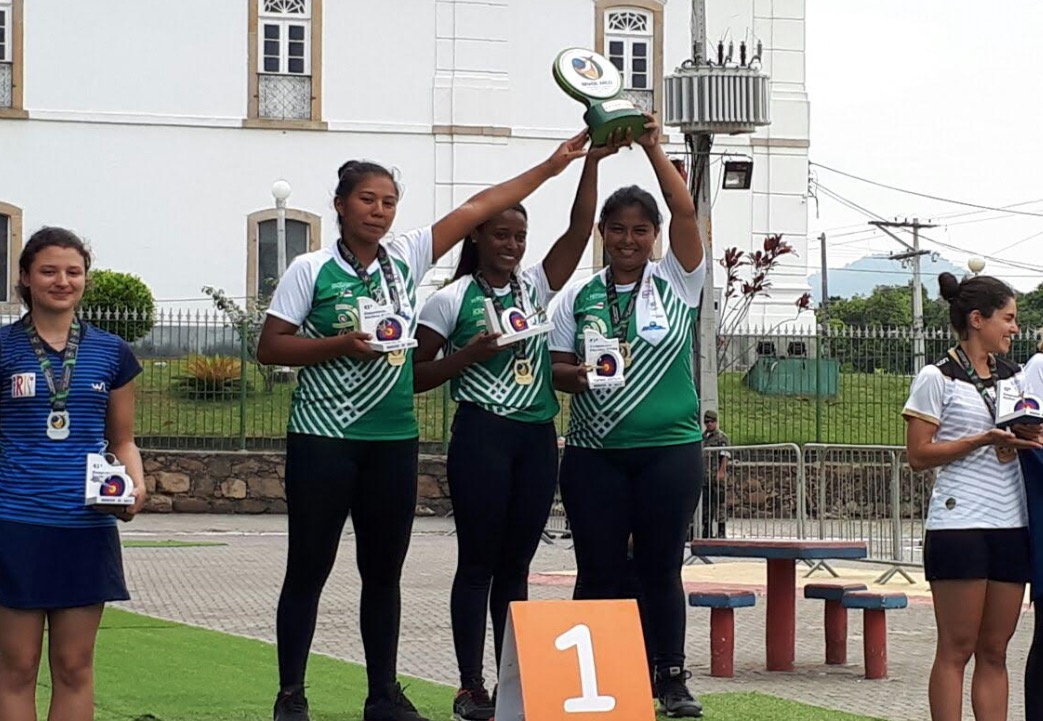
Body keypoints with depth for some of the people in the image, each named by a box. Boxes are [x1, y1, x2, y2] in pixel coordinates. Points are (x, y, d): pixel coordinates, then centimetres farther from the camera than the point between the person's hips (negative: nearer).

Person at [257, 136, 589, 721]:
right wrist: (340, 345, -18)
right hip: (324, 440, -4)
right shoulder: (312, 270, -4)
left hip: (393, 441, 4)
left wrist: (552, 166, 7)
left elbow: (478, 208, 7)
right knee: (309, 568, 0)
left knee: (385, 572, 10)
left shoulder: (405, 258, 7)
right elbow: (270, 347, -5)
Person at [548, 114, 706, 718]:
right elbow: (556, 367, 7)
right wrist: (577, 373, -16)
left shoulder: (677, 282, 4)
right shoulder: (579, 295, 8)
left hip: (670, 448, -1)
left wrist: (653, 148, -13)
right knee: (599, 571, 2)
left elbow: (686, 212, -8)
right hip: (595, 453, 1)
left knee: (661, 569, 5)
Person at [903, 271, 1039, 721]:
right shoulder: (937, 379, -3)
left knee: (994, 651, 6)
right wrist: (985, 440, -15)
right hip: (959, 526, -6)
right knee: (956, 650, -5)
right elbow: (917, 456, -6)